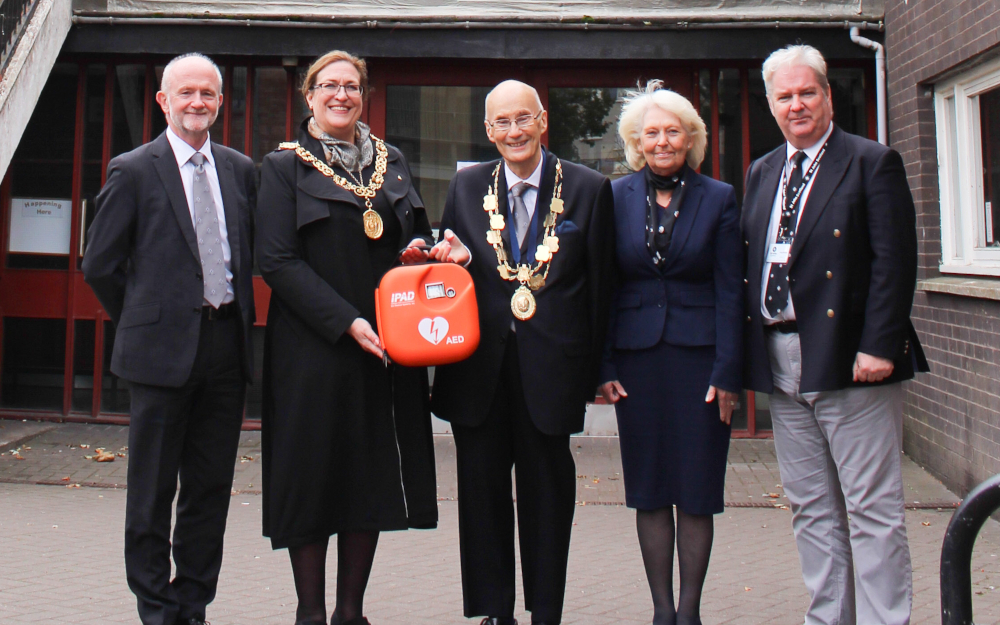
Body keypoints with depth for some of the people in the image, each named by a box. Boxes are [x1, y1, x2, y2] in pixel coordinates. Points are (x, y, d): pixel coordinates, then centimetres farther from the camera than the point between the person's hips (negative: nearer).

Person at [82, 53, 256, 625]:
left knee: (212, 486, 10)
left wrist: (241, 315, 11)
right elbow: (100, 265, 1)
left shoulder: (240, 169, 11)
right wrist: (144, 322, 4)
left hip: (227, 343, 4)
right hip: (164, 349, -4)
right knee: (153, 488, 4)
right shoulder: (133, 171, -1)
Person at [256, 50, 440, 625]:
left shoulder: (392, 162, 14)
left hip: (387, 344, 4)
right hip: (313, 346, -4)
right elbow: (277, 260, -7)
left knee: (373, 477, 6)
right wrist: (346, 321, -16)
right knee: (312, 475, 0)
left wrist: (422, 249, -3)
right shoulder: (285, 166, 1)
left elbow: (417, 233, 23)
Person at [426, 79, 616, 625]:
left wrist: (592, 367, -2)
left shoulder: (589, 189, 0)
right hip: (480, 365, 3)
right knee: (482, 488, 8)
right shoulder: (466, 186, 8)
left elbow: (599, 285, 0)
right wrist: (457, 258, -9)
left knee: (548, 488, 8)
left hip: (550, 364, -2)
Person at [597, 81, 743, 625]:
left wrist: (727, 373, -7)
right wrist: (604, 366, -3)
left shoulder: (719, 198, 3)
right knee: (649, 489, 6)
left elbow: (729, 291, 0)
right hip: (637, 356, 1)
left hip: (698, 355, -1)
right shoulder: (616, 197, 5)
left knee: (697, 489, 3)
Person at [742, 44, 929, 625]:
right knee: (812, 510, 13)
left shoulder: (874, 163, -3)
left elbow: (895, 262, -10)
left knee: (874, 511, -1)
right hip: (781, 366, 6)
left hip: (849, 360, -6)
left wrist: (879, 347, -18)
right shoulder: (762, 173, 16)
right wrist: (747, 351, 8)